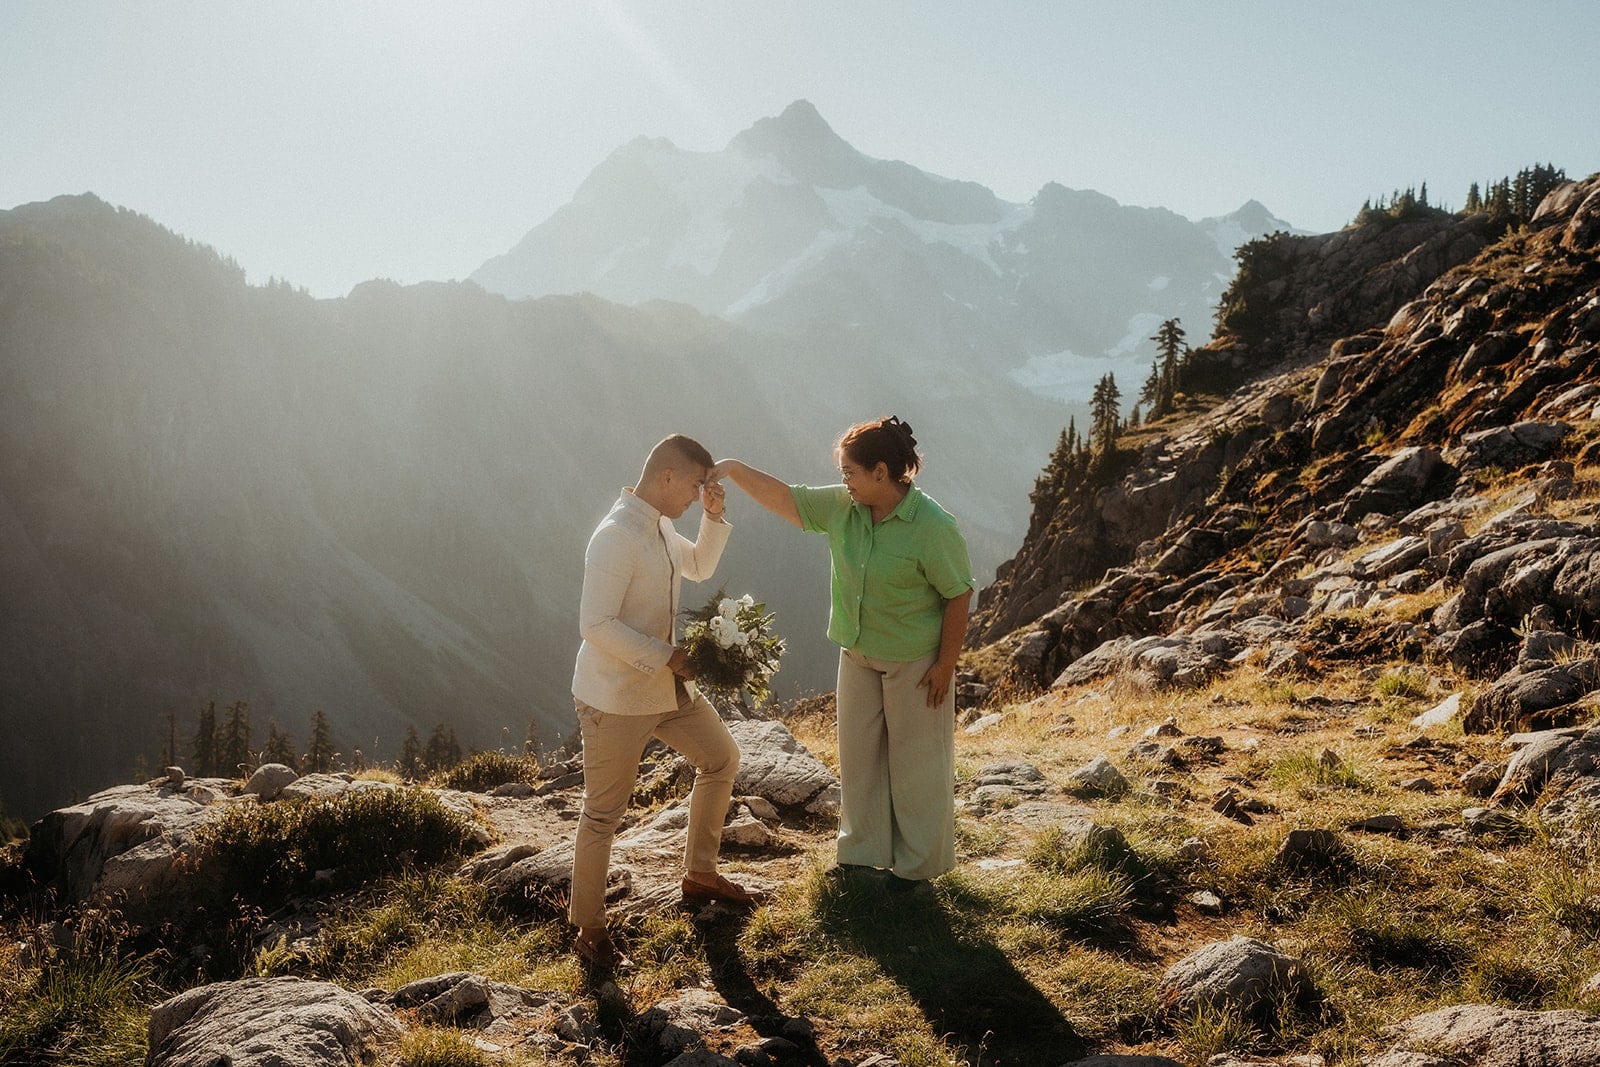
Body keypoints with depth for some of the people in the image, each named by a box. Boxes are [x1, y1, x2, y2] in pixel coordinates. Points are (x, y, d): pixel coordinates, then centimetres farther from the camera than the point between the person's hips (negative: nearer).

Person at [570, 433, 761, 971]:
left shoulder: (660, 528, 6)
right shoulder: (616, 537, -24)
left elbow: (700, 567, 23)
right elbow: (596, 624, -28)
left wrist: (714, 518, 5)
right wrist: (669, 657, -26)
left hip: (668, 686, 10)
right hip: (615, 698, -10)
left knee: (721, 758, 21)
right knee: (604, 812, 2)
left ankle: (700, 874, 37)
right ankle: (589, 930, 17)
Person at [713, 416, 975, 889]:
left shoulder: (931, 527, -24)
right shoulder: (842, 506, -6)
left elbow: (959, 595, -18)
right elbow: (786, 499, 4)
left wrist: (946, 663, -16)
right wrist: (735, 469, -6)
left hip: (916, 662, -7)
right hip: (858, 654, 7)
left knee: (915, 761, 7)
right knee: (859, 753, 17)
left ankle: (918, 861, 24)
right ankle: (864, 848, 34)